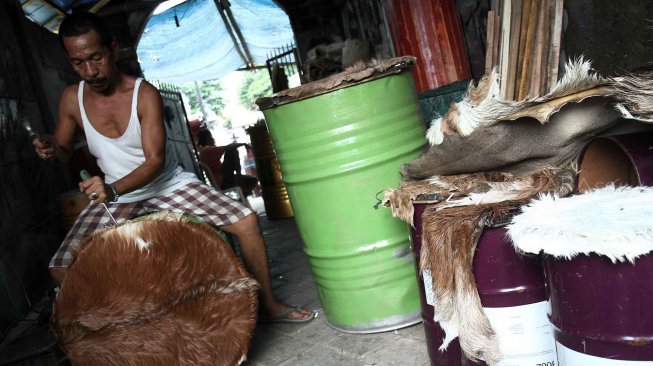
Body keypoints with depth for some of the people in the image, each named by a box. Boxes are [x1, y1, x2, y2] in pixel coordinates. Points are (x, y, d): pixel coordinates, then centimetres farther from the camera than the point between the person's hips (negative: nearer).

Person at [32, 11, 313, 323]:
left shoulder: (145, 95, -18)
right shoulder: (72, 98, -8)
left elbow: (155, 160, -23)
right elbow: (65, 150, 5)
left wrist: (113, 188, -41)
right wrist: (52, 148, -20)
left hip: (169, 186, -2)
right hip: (117, 197, 3)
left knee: (246, 221, -16)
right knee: (63, 270, -13)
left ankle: (268, 306, 3)